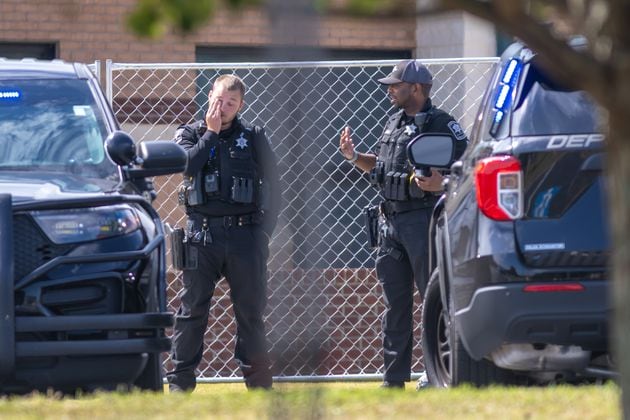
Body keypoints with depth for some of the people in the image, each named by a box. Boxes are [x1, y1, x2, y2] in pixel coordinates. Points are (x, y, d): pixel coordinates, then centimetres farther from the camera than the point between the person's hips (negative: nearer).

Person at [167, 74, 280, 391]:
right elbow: (187, 165, -13)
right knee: (192, 308, 1)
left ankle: (258, 379, 9)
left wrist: (266, 228, 3)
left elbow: (273, 184, 9)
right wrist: (211, 133, -8)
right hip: (202, 233, 0)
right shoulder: (190, 134, 8)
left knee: (250, 309, 3)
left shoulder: (253, 137, 7)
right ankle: (180, 382, 4)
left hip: (244, 233, 0)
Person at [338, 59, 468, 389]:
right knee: (395, 303, 10)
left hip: (423, 221, -8)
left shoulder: (441, 125, -8)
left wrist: (442, 183, -29)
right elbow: (380, 165, 27)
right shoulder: (394, 123, 17)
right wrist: (354, 157, 11)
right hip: (391, 221, 8)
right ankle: (394, 380, 14)